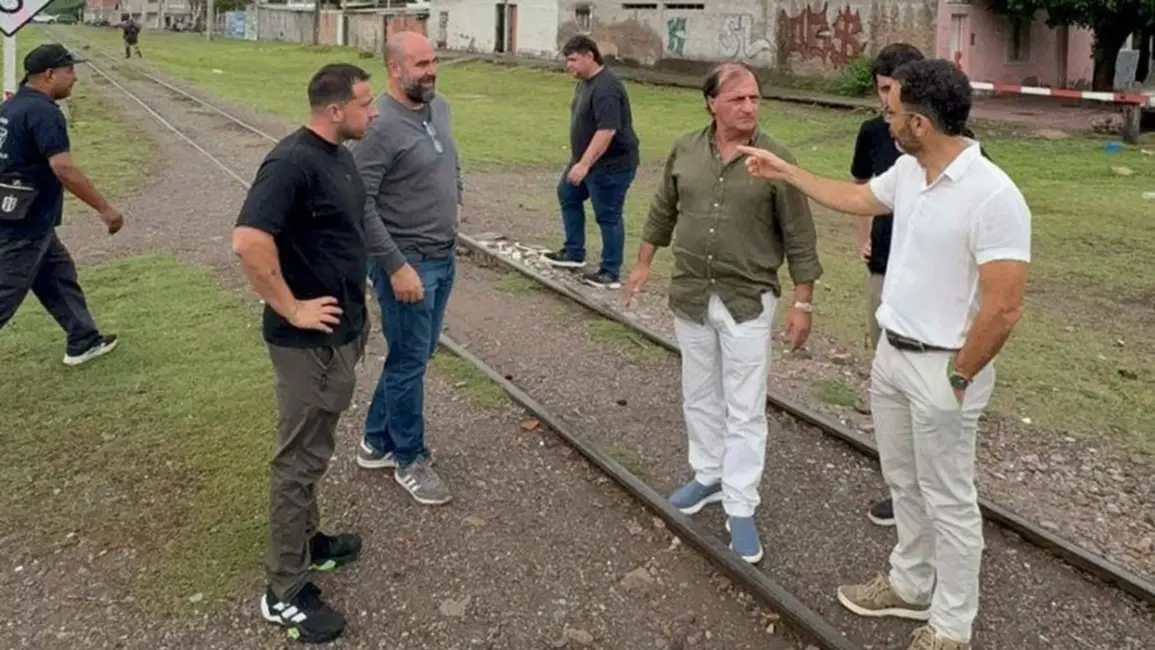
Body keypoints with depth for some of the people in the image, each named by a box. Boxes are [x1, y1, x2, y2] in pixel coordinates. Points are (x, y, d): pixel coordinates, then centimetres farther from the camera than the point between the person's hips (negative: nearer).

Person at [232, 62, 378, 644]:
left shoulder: (339, 155, 9)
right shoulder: (292, 161, -22)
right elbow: (248, 242, -32)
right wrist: (291, 308, -22)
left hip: (343, 330, 9)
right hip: (310, 340, -9)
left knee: (313, 450, 22)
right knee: (301, 458, 1)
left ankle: (307, 540, 40)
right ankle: (285, 593, 13)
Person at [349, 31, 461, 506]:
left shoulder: (439, 106, 4)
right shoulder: (380, 127, -21)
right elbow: (360, 205, -22)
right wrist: (396, 266, -22)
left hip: (445, 257, 8)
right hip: (408, 262, -8)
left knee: (414, 356, 18)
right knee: (409, 361, 5)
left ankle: (376, 443, 35)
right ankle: (410, 460, 23)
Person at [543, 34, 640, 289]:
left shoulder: (606, 88, -25)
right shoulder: (585, 81, 8)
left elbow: (607, 130, -32)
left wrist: (584, 164, -33)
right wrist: (579, 160, 23)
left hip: (611, 165, -11)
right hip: (586, 160, 11)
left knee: (608, 217, -3)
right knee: (567, 195, 21)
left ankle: (611, 274, 7)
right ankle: (574, 253, 32)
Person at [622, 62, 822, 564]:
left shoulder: (775, 159, -10)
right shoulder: (685, 150, 1)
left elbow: (799, 238, -8)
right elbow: (663, 211, 14)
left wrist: (802, 303, -9)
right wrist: (643, 264, 17)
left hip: (748, 300, -4)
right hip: (690, 295, 4)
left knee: (745, 410, 1)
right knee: (700, 397, 17)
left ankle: (740, 509, 10)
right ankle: (708, 476, 35)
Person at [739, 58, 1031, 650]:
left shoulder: (993, 197, -26)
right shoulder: (907, 172, 0)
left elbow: (1003, 310, -25)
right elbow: (856, 198, 23)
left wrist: (957, 378, -15)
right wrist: (784, 172, 23)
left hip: (940, 368, -8)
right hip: (892, 353, 8)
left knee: (948, 500, 7)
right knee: (904, 482, 22)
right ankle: (910, 584, 42)